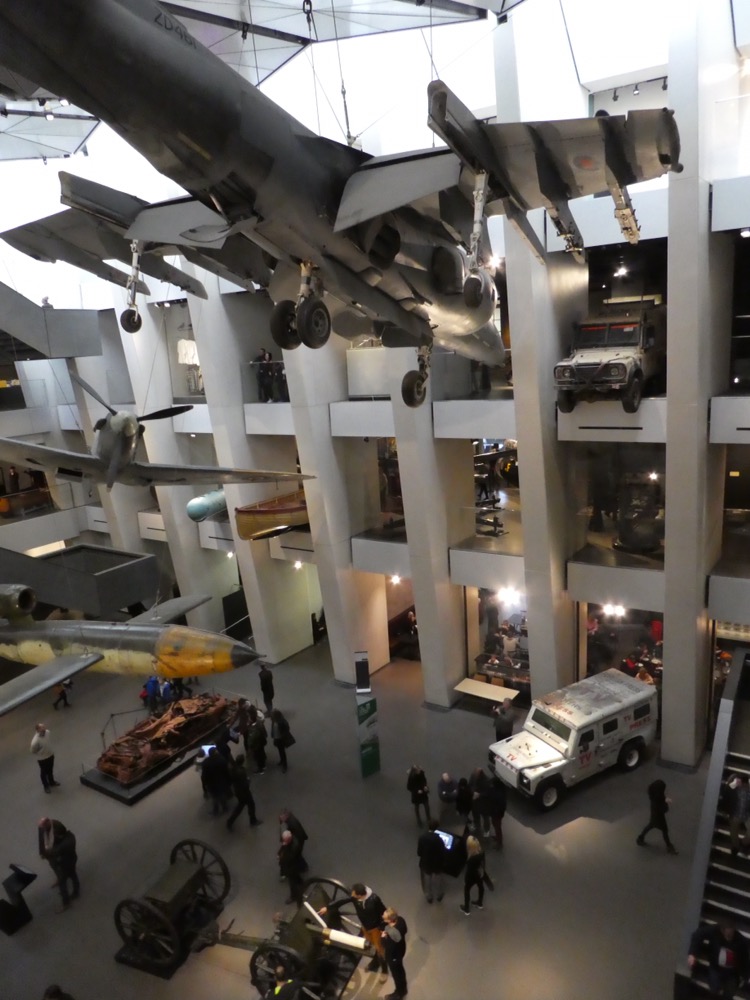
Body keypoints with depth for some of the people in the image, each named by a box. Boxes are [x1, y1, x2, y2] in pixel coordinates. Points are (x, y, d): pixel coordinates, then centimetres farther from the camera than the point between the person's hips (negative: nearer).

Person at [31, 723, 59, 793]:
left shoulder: (48, 732, -20)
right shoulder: (35, 740, -38)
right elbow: (33, 751, -19)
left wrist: (49, 750, 8)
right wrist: (41, 754, -6)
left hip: (51, 755, 5)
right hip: (42, 759, -5)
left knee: (50, 770, 28)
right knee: (44, 772, 21)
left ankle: (52, 782, 53)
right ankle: (46, 786, 46)